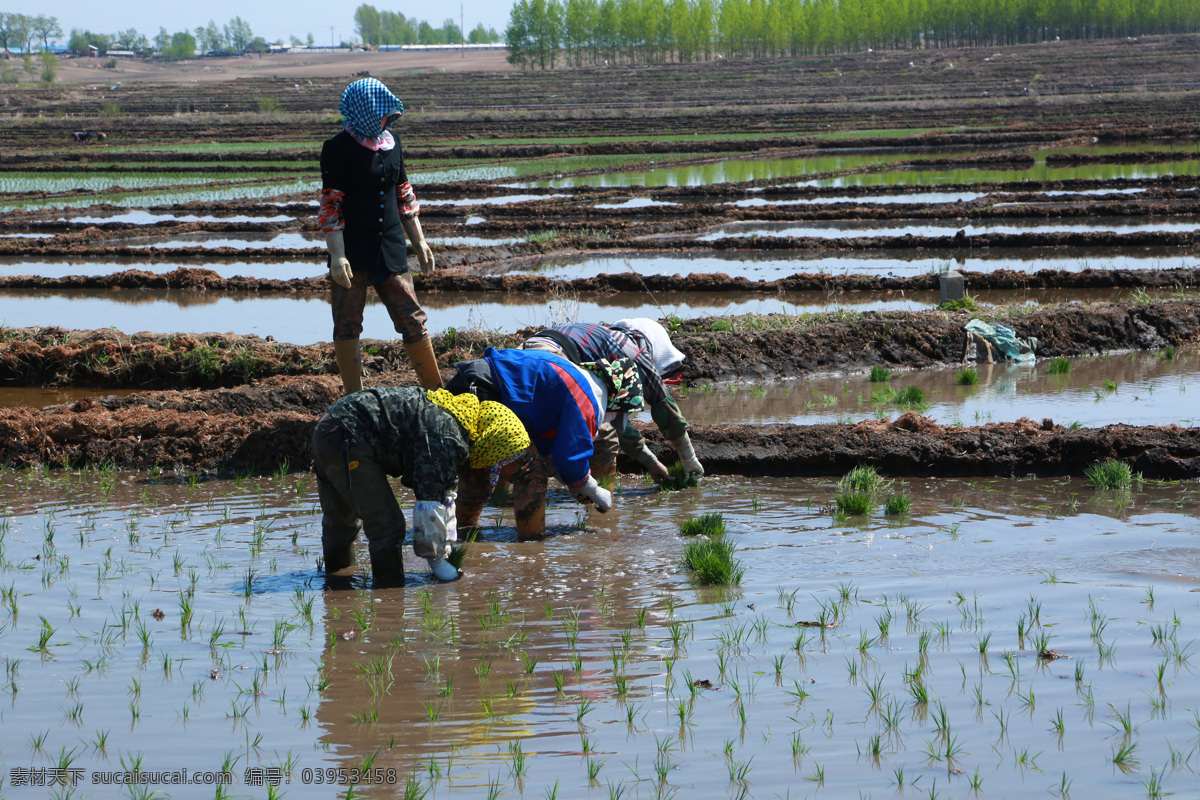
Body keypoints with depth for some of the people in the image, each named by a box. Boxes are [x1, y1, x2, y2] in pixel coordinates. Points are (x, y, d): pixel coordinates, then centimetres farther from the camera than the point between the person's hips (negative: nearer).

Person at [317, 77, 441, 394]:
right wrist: (337, 255, -17)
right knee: (347, 326, 2)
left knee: (412, 319, 3)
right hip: (353, 248, -5)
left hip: (390, 247, 5)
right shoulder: (339, 148, -9)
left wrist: (418, 240, 17)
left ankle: (435, 390, 11)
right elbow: (330, 205, -11)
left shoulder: (391, 142, 9)